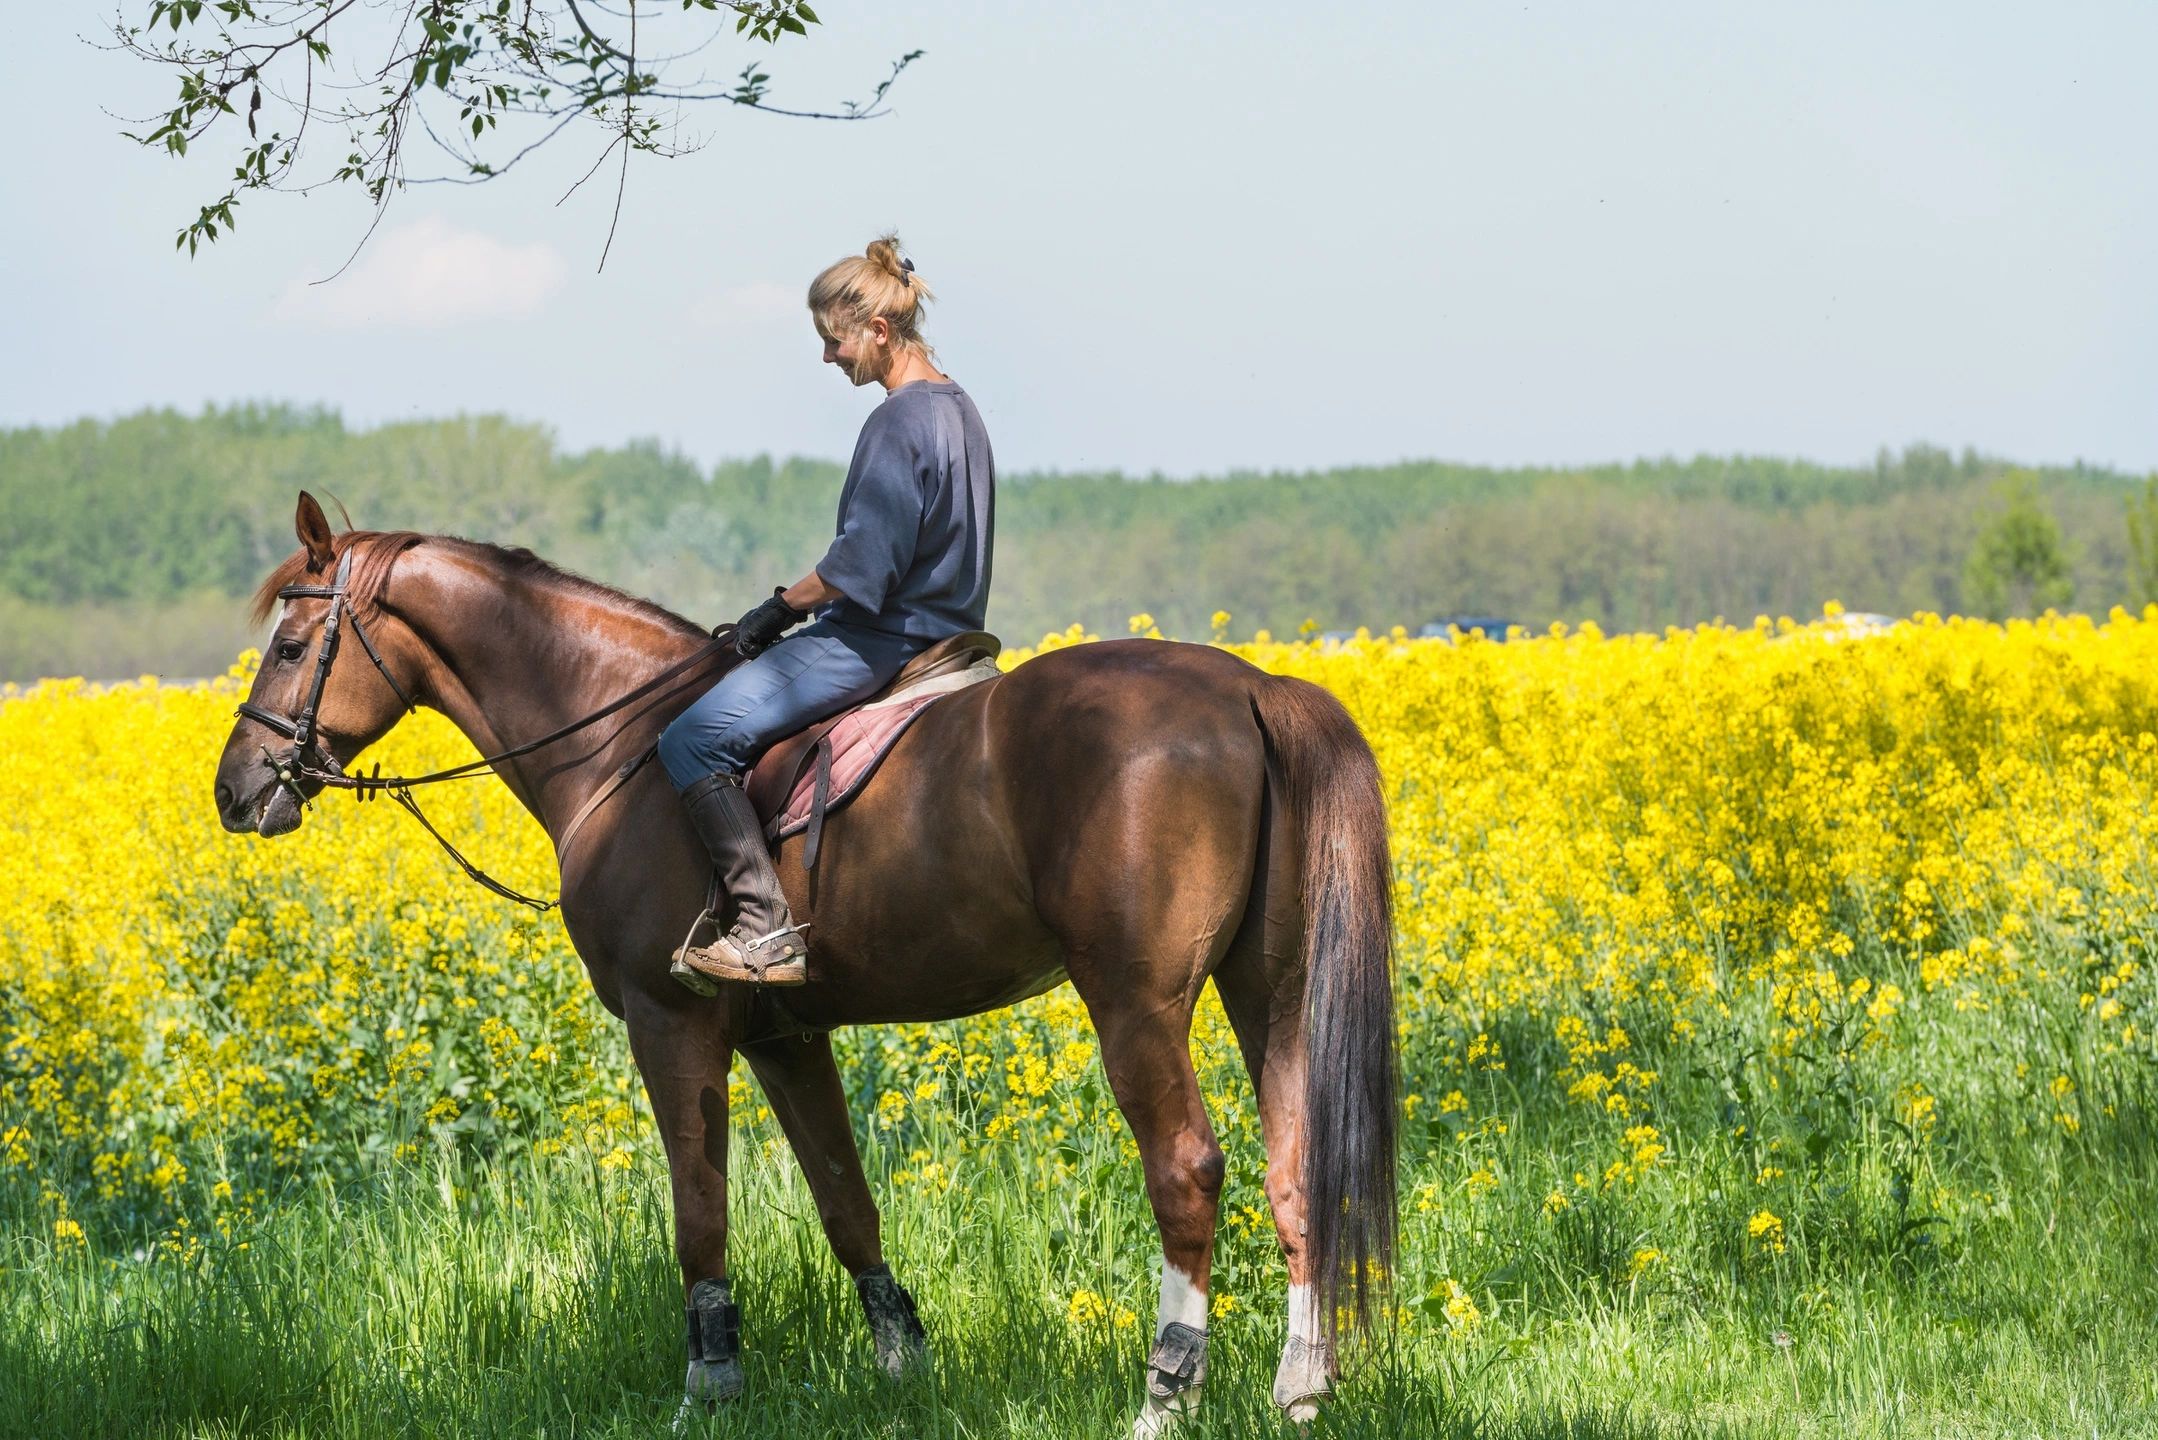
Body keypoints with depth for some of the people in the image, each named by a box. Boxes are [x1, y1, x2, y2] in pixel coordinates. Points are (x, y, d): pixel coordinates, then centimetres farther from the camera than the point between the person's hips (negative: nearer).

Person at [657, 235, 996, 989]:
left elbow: (861, 567, -22)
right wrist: (792, 613, 18)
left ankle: (769, 928, -22)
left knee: (695, 739, -16)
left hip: (881, 639, -11)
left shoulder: (900, 423, -18)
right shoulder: (957, 410, 13)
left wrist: (780, 607, -8)